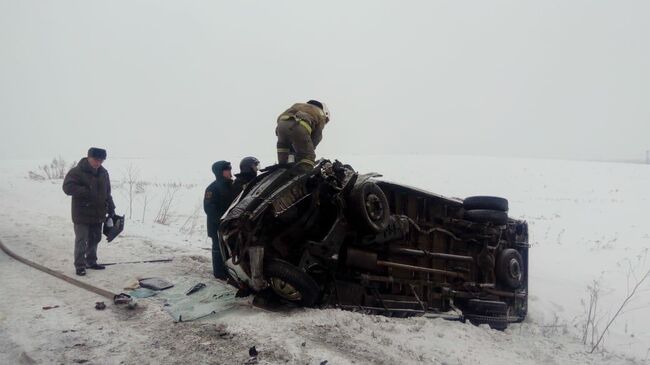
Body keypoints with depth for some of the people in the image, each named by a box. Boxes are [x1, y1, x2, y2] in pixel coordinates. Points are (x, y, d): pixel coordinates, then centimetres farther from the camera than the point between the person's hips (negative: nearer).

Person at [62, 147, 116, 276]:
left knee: (95, 239, 14)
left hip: (98, 214, 6)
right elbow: (68, 187, -19)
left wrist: (111, 209, 12)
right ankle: (80, 265, 3)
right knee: (81, 240, -4)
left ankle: (91, 261, 27)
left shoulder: (103, 173, 10)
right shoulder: (77, 172, -11)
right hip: (82, 214, -6)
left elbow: (107, 193, 17)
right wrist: (87, 192, -25)